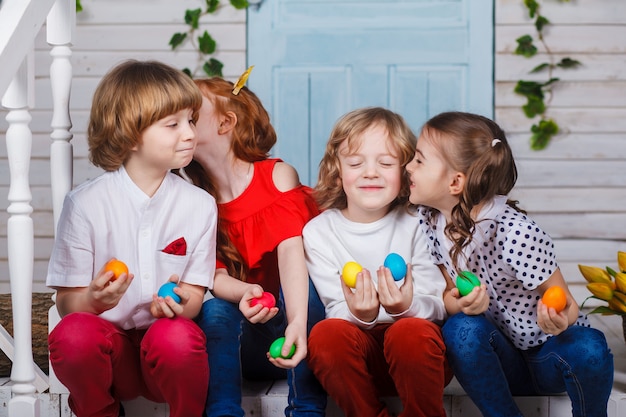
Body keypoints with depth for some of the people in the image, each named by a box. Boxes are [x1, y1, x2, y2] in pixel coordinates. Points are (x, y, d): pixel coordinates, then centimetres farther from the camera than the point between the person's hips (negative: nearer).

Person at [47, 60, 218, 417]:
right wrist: (94, 300, -26)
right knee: (72, 334, -33)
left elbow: (195, 296, 5)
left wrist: (178, 303, -20)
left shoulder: (200, 205, 3)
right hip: (110, 353, 0)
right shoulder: (85, 203, -4)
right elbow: (66, 302, -3)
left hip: (167, 357, 0)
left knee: (178, 337, -34)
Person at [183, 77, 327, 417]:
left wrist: (298, 321, -41)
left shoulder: (278, 175, -7)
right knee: (213, 309, -28)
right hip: (247, 342, 1)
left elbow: (291, 249, -23)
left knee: (299, 284, -31)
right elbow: (215, 275, -8)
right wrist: (244, 293, -34)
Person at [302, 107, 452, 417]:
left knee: (412, 331, -33)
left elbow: (437, 308, -8)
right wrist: (360, 315, -30)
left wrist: (407, 308, -31)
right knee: (326, 333, -30)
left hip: (416, 356, -1)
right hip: (361, 357, 1)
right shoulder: (318, 232, -1)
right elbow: (337, 311, -6)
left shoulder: (419, 226, -4)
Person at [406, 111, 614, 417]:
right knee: (460, 329, -28)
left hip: (548, 352, -4)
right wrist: (461, 304, -27)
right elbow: (447, 294, -2)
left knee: (587, 350, -35)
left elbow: (566, 304, -15)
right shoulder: (428, 221, -7)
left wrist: (558, 319, -39)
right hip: (503, 360, 4)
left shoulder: (515, 233, -25)